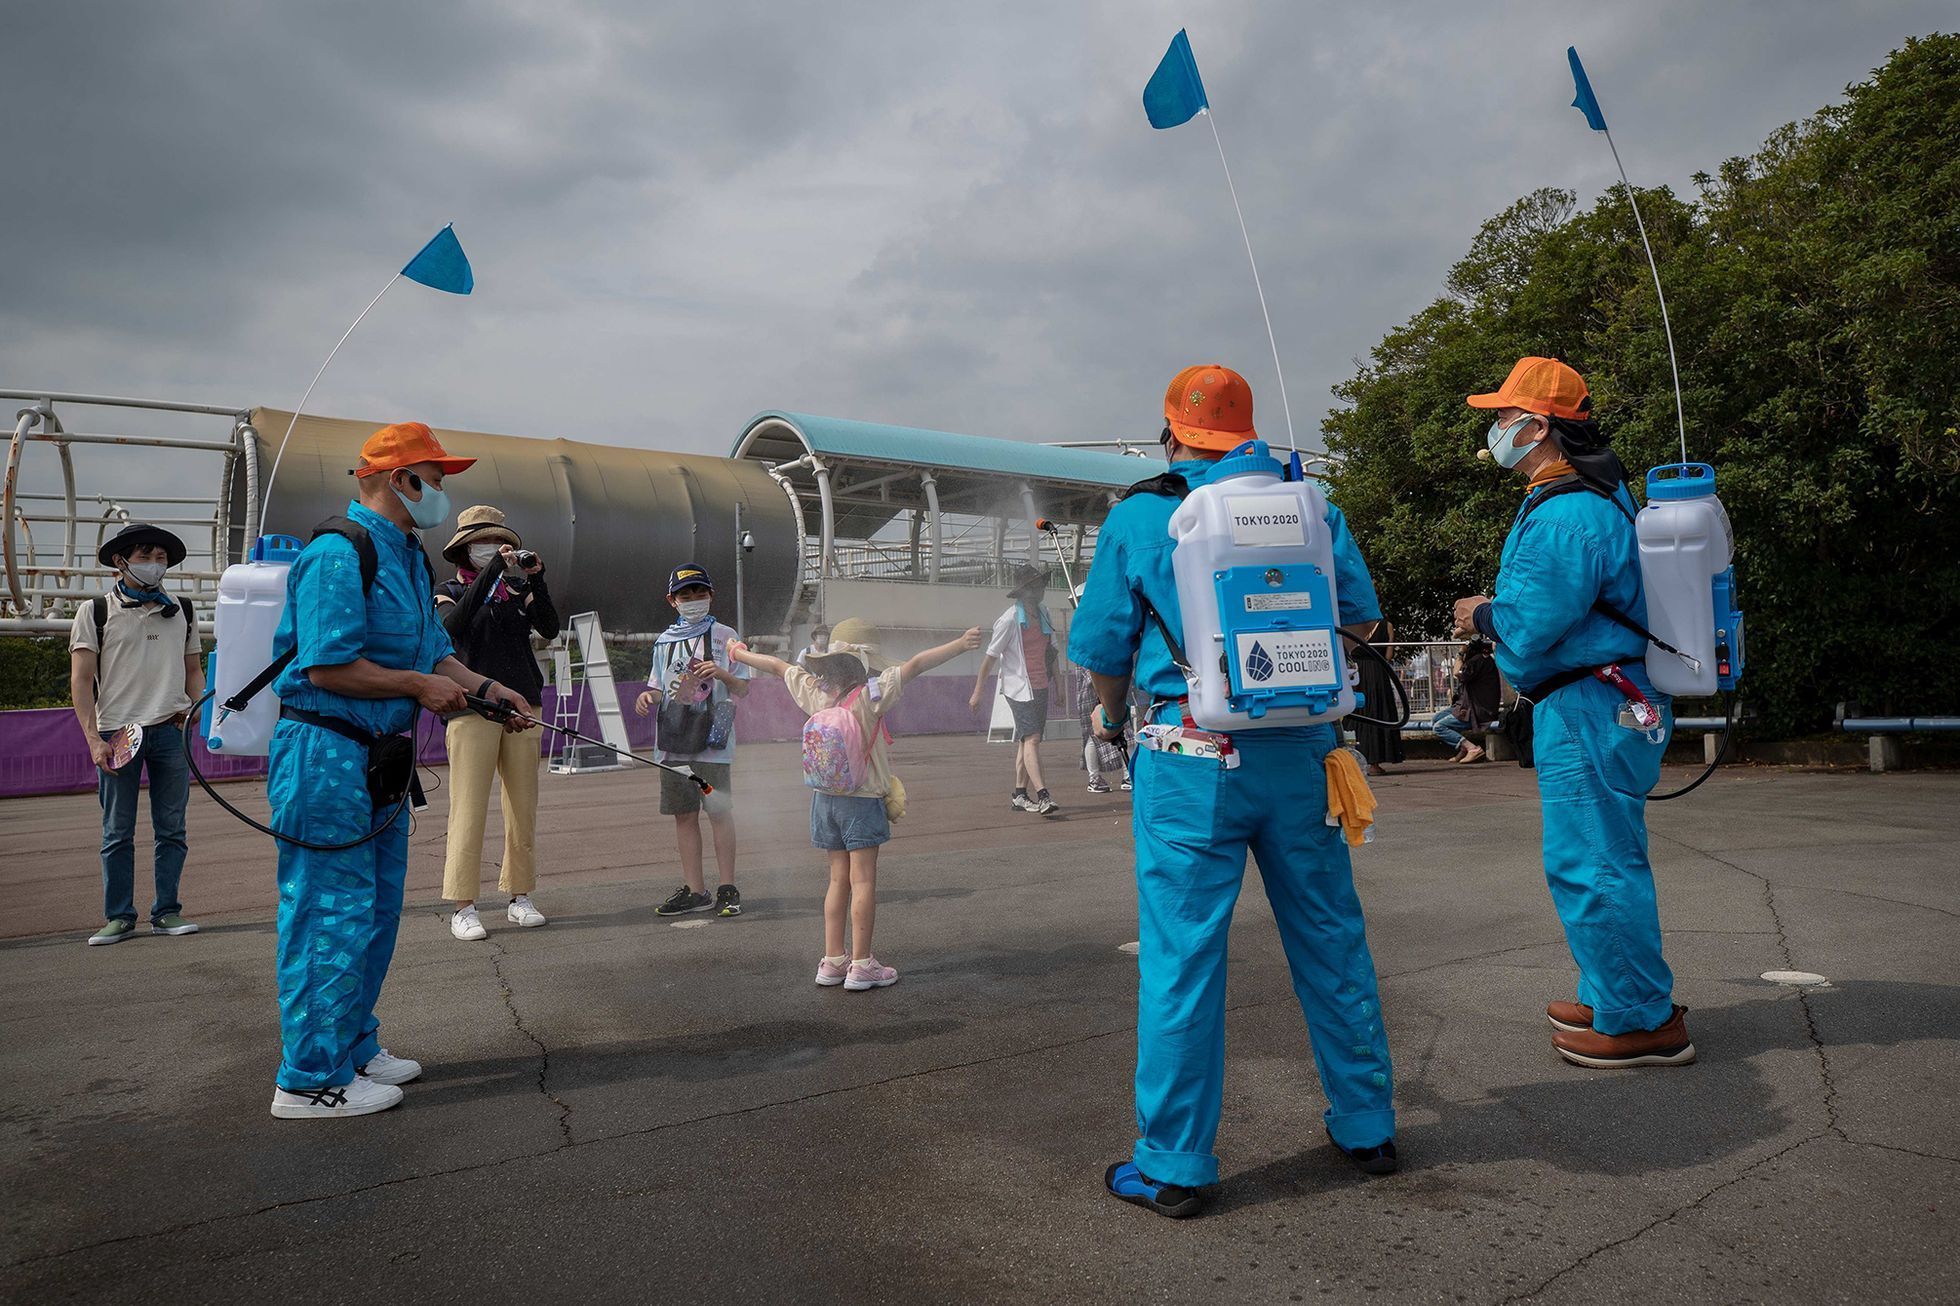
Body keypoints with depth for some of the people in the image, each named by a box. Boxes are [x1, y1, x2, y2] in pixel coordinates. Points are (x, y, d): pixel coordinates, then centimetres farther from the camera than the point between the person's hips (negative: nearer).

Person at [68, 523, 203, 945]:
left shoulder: (181, 610, 15)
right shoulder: (96, 612, 5)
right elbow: (81, 679, 0)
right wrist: (94, 739, -9)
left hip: (171, 731, 3)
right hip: (117, 732, -2)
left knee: (172, 829, 4)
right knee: (118, 832, 3)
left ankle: (167, 912, 12)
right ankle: (119, 916, 12)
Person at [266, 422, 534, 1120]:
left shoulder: (408, 557, 16)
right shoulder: (339, 553, -17)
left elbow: (433, 651, 20)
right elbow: (328, 667, -23)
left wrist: (487, 688, 5)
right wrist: (420, 685, -15)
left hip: (378, 760, 11)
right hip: (327, 755, -10)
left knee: (375, 912, 18)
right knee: (331, 917, -3)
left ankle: (354, 1049, 32)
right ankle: (311, 1080, 10)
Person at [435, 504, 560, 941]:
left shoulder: (518, 590, 13)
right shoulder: (451, 591, 6)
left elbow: (549, 629, -3)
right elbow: (452, 626, -17)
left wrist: (535, 579, -14)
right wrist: (490, 573, -20)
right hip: (472, 708, -3)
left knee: (523, 809, 5)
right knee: (468, 810, -7)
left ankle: (519, 897, 14)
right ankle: (463, 908, -3)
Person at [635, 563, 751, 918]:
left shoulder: (724, 637, 3)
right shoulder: (665, 641, 14)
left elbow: (743, 690, 1)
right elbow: (661, 688, 20)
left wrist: (721, 674, -19)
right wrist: (649, 697, -3)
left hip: (712, 740, -4)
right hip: (673, 742, 4)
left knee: (720, 812, -4)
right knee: (684, 814, 7)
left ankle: (727, 888, 5)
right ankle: (694, 889, 16)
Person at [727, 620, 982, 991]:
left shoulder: (815, 693, 2)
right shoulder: (872, 694, -14)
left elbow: (777, 666, 16)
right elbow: (915, 665, -20)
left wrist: (740, 654, 32)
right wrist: (960, 645, -23)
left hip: (825, 796, 6)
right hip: (863, 798, -6)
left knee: (838, 878, 13)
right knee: (863, 880, -1)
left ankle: (832, 960, 17)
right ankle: (861, 965, 3)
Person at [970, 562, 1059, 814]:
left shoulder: (1044, 614, 11)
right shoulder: (1009, 620, -10)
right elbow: (991, 656, -7)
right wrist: (977, 692, -6)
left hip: (1040, 687, 7)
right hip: (1019, 687, -7)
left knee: (1027, 741, 10)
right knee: (1031, 738, -16)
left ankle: (1020, 795, 17)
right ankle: (1042, 796, -24)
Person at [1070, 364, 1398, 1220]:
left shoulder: (1138, 518, 0)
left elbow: (1103, 649, 2)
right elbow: (1361, 612, 15)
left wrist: (1111, 717, 22)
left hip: (1193, 758, -3)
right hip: (1300, 751, 4)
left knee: (1182, 957, 3)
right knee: (1331, 939, 16)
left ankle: (1174, 1165, 12)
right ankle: (1366, 1127, 31)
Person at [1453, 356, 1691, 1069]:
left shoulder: (1568, 514, -20)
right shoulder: (1592, 495, 16)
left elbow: (1529, 625, -24)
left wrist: (1482, 616, -5)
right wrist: (1494, 609, 8)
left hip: (1588, 712, -11)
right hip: (1589, 706, 11)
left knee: (1592, 864, -3)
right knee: (1591, 859, 19)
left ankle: (1642, 1023, 9)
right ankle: (1614, 997, 32)